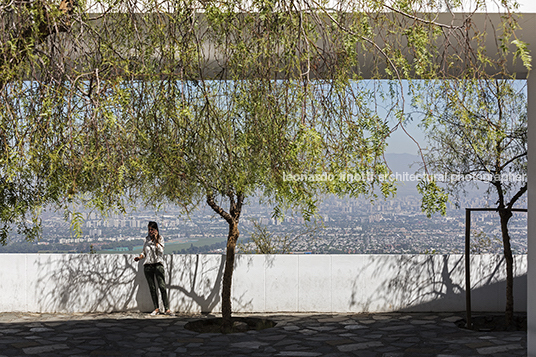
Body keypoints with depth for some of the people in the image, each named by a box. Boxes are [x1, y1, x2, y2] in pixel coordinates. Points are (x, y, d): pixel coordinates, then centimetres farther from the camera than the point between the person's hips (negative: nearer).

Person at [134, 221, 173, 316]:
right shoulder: (147, 239, 13)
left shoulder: (160, 238, 4)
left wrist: (156, 240, -10)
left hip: (158, 264, -3)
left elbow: (161, 251, -9)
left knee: (162, 287, -11)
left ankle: (167, 309, -11)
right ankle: (156, 308, 9)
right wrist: (140, 257, 2)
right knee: (152, 288, 2)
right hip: (148, 265, 3)